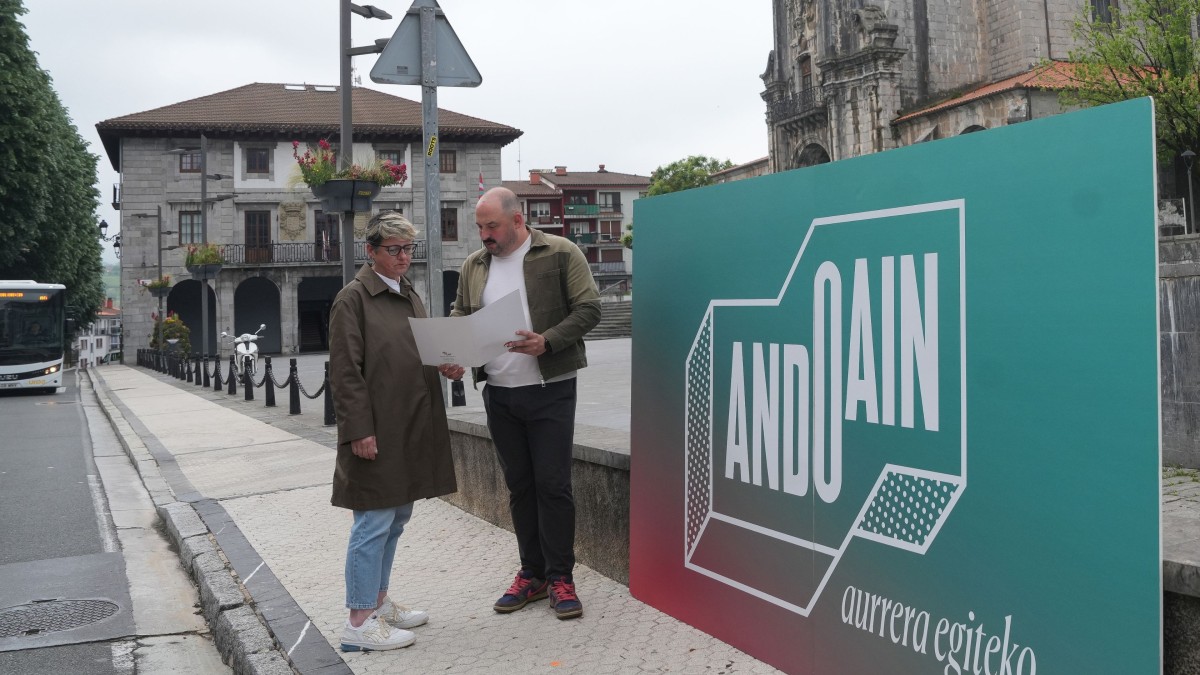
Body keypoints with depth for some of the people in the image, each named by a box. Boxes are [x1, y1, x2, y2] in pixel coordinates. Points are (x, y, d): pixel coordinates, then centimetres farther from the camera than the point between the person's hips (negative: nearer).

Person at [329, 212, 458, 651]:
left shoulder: (410, 296, 16)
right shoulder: (353, 298, -8)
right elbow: (345, 371, -14)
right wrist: (359, 430, -19)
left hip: (411, 429, 8)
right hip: (376, 431, -8)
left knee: (396, 518, 15)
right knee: (374, 522, -5)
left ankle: (379, 602, 28)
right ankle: (360, 621, 4)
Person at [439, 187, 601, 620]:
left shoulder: (561, 254, -4)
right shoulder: (473, 266, 11)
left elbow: (588, 309, -9)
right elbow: (459, 319, 16)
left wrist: (547, 342, -23)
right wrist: (452, 356, -4)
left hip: (550, 389, -5)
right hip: (498, 393, 5)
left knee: (552, 484, -3)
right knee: (518, 485, 12)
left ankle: (560, 577, 10)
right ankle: (532, 573, 23)